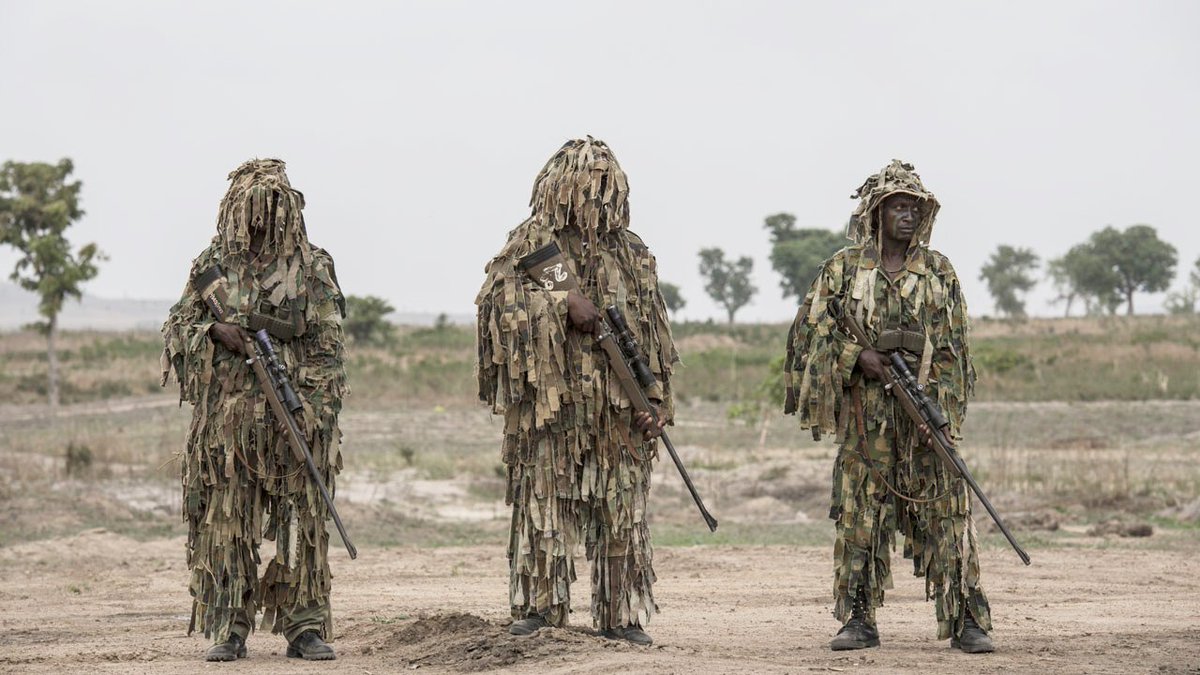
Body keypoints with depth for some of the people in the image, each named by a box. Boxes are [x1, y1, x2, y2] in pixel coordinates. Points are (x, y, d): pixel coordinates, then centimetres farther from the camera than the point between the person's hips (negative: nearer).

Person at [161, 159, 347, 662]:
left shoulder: (314, 267, 6)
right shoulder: (213, 266, 9)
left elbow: (327, 344, 3)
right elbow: (176, 328, 11)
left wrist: (320, 415, -6)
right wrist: (216, 332, -10)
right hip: (225, 420, 1)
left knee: (302, 522, 0)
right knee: (225, 524, 0)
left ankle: (305, 625, 6)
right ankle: (228, 629, 6)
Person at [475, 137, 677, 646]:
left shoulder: (632, 254, 14)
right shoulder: (531, 244, 3)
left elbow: (654, 334, 14)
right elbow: (497, 298, -12)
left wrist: (656, 399, 6)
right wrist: (563, 302, -21)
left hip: (618, 412, 3)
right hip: (549, 404, -3)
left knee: (622, 509, 3)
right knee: (544, 499, -2)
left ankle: (622, 614, 7)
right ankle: (538, 605, 3)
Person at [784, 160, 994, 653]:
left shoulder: (938, 271, 8)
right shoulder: (845, 268, 6)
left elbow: (953, 347, 5)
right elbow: (811, 326, 4)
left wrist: (939, 408, -6)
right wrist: (856, 355, -11)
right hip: (864, 413, 0)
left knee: (944, 514, -3)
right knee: (860, 514, 2)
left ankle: (965, 619, -1)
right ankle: (858, 621, 9)